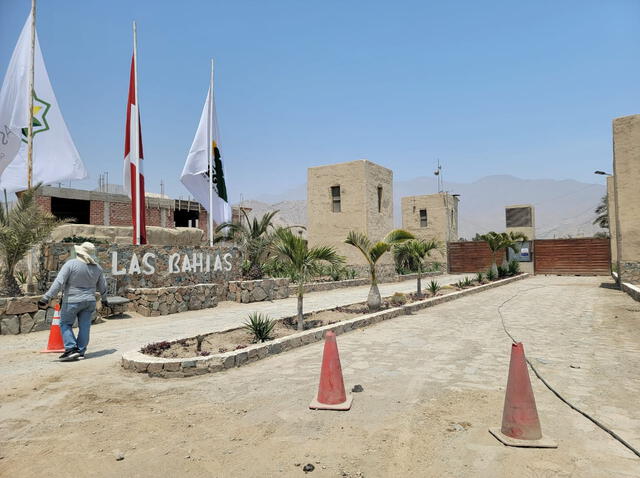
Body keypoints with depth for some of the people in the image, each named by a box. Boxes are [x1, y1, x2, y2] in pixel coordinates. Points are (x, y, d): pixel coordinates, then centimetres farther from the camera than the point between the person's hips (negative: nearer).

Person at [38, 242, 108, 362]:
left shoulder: (71, 264, -13)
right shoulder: (97, 268, 3)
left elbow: (59, 282, -18)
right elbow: (102, 286, 13)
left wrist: (47, 297, -14)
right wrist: (104, 299, 28)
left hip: (72, 301, -4)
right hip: (89, 301, 4)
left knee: (65, 324, 10)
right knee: (84, 326, 9)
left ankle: (71, 349, 1)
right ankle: (81, 352, 13)